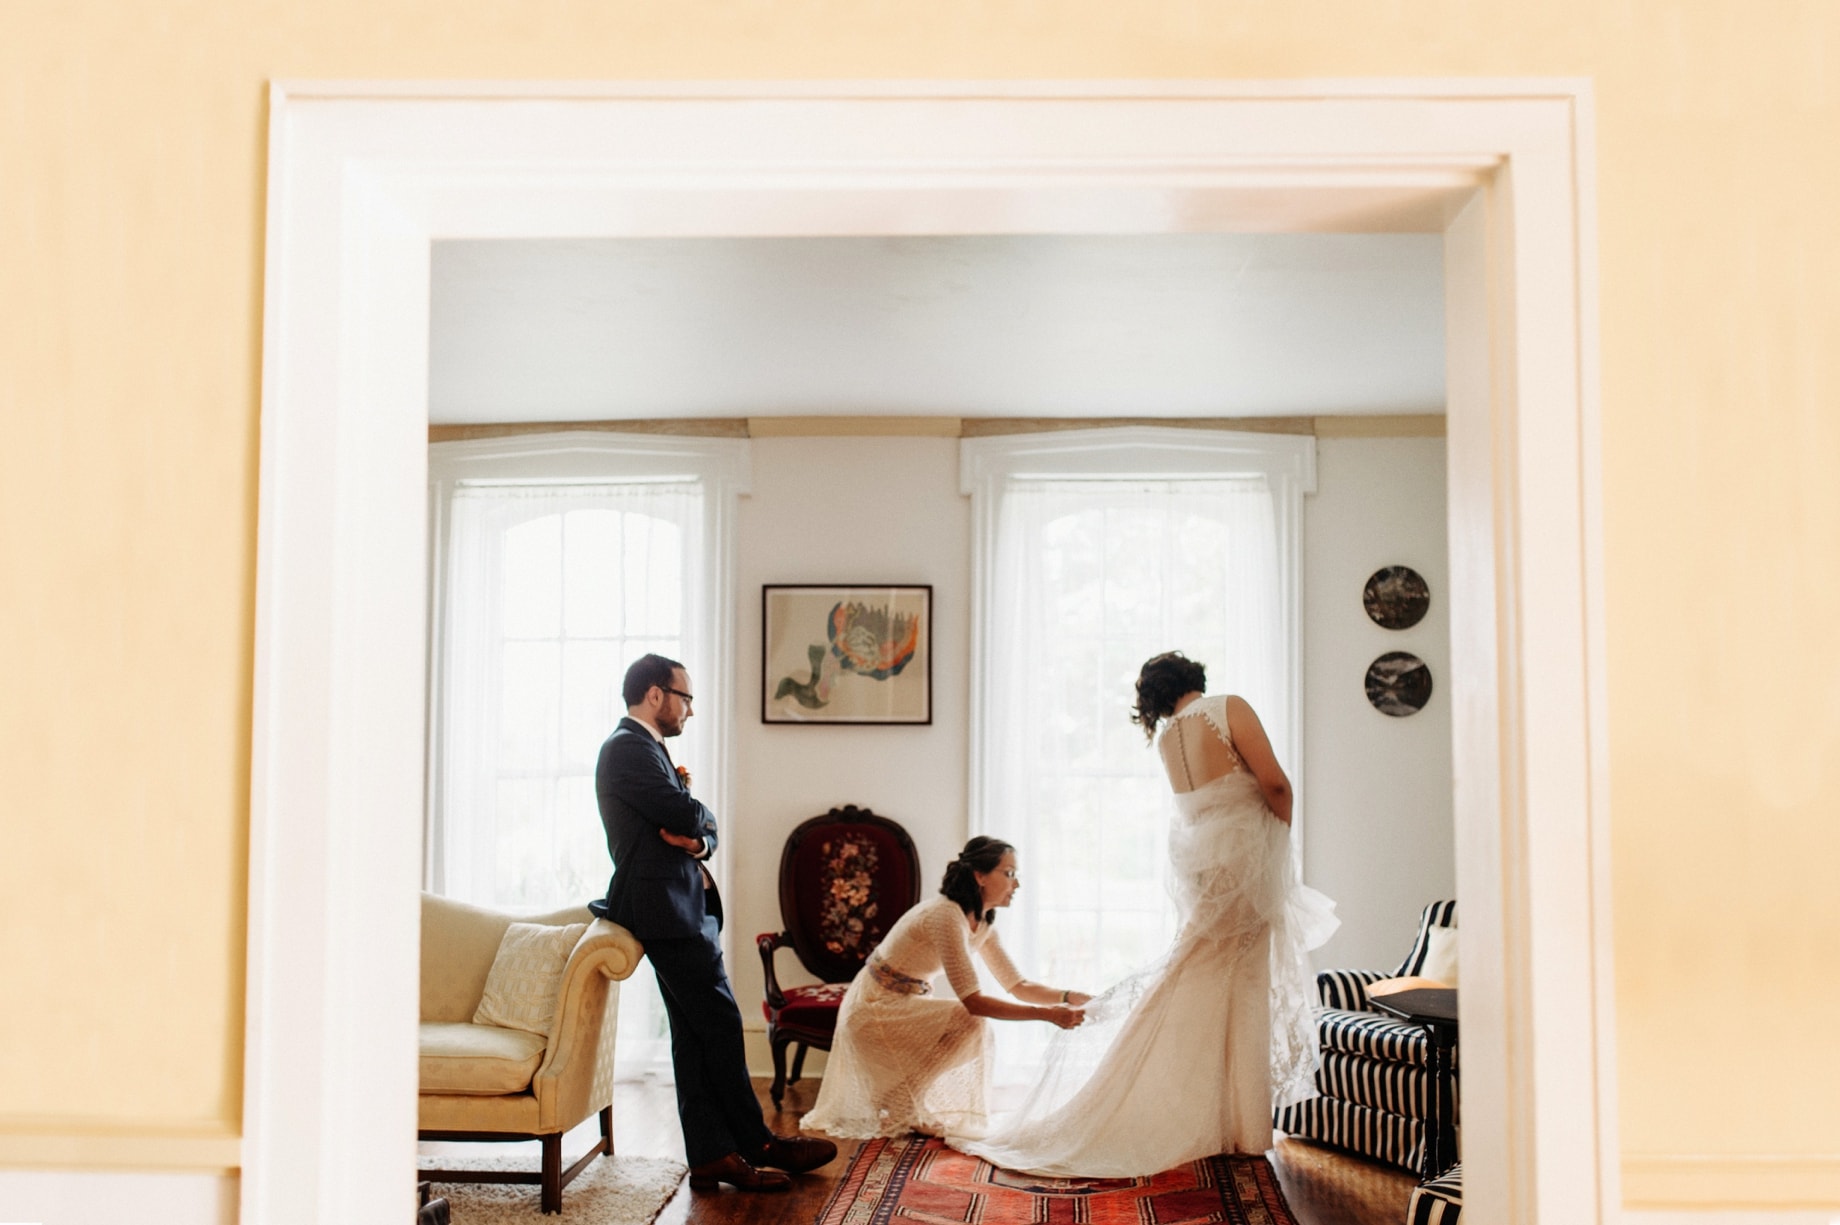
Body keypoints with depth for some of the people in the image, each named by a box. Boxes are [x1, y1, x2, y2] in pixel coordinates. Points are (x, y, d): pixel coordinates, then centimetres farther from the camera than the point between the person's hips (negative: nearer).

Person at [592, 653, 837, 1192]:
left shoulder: (644, 748, 21)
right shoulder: (629, 747, -12)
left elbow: (701, 826, 18)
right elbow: (688, 816, -21)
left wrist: (699, 841, -6)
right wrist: (701, 822, 3)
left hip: (682, 907, 11)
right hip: (667, 909, -11)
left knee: (695, 1035, 9)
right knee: (720, 1025, -5)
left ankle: (712, 1155, 11)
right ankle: (756, 1144, 4)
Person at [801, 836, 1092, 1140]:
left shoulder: (983, 922, 1)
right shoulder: (945, 916, -28)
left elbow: (1017, 984, 3)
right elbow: (972, 1001, -31)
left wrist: (1068, 996, -13)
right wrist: (1048, 1014, -33)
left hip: (904, 1004, 10)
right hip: (874, 1009, -9)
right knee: (969, 1023, -23)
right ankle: (900, 1109, -7)